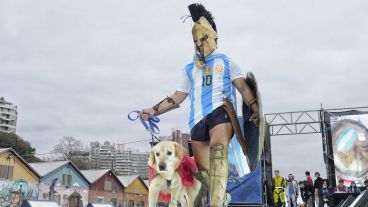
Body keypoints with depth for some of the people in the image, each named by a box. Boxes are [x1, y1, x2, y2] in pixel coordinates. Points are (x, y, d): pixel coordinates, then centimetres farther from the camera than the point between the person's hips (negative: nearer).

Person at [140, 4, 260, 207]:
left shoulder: (226, 62, 18)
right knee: (202, 170, 0)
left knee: (218, 149, -31)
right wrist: (154, 110, 16)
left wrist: (254, 106, -12)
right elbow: (177, 97, 26)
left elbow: (242, 86, 6)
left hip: (220, 110, -4)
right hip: (197, 119, 4)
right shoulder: (189, 68, 27)